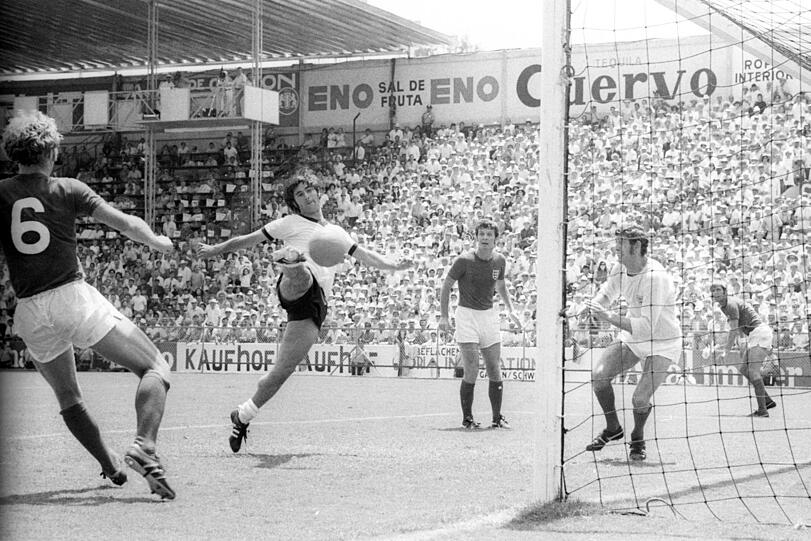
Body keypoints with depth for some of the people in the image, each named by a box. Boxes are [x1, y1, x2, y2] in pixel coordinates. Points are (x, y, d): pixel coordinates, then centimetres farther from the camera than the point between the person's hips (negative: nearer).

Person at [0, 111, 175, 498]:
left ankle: (111, 467, 29)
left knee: (67, 397, 26)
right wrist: (157, 242, 15)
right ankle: (143, 446, -21)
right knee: (156, 369, 0)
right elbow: (125, 223, -2)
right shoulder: (68, 191, -1)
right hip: (72, 296, -3)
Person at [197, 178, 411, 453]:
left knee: (284, 369, -3)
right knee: (303, 274, -42)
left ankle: (242, 417, 6)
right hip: (295, 287, -3)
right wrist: (215, 249, 15)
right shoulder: (290, 223, 19)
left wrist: (395, 265, 24)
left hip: (316, 304, 3)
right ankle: (290, 263, -77)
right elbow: (249, 239, 20)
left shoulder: (337, 232, 32)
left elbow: (365, 255, 35)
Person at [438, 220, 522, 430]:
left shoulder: (499, 261, 3)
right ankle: (467, 418, 2)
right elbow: (446, 286, -2)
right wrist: (443, 316, -8)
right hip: (467, 315, -4)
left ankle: (497, 418, 12)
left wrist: (511, 311, 12)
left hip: (489, 315, 4)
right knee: (471, 372, -10)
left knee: (495, 372, 2)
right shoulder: (464, 261, -12)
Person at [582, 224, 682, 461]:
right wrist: (593, 307, -6)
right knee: (598, 375, -9)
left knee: (640, 399, -17)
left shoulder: (655, 277, -30)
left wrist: (609, 316, -33)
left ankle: (638, 439, 16)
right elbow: (607, 293, 16)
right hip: (631, 337, 7)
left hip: (662, 343, -7)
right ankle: (613, 429, 14)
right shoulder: (620, 269, -7)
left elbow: (647, 326, -34)